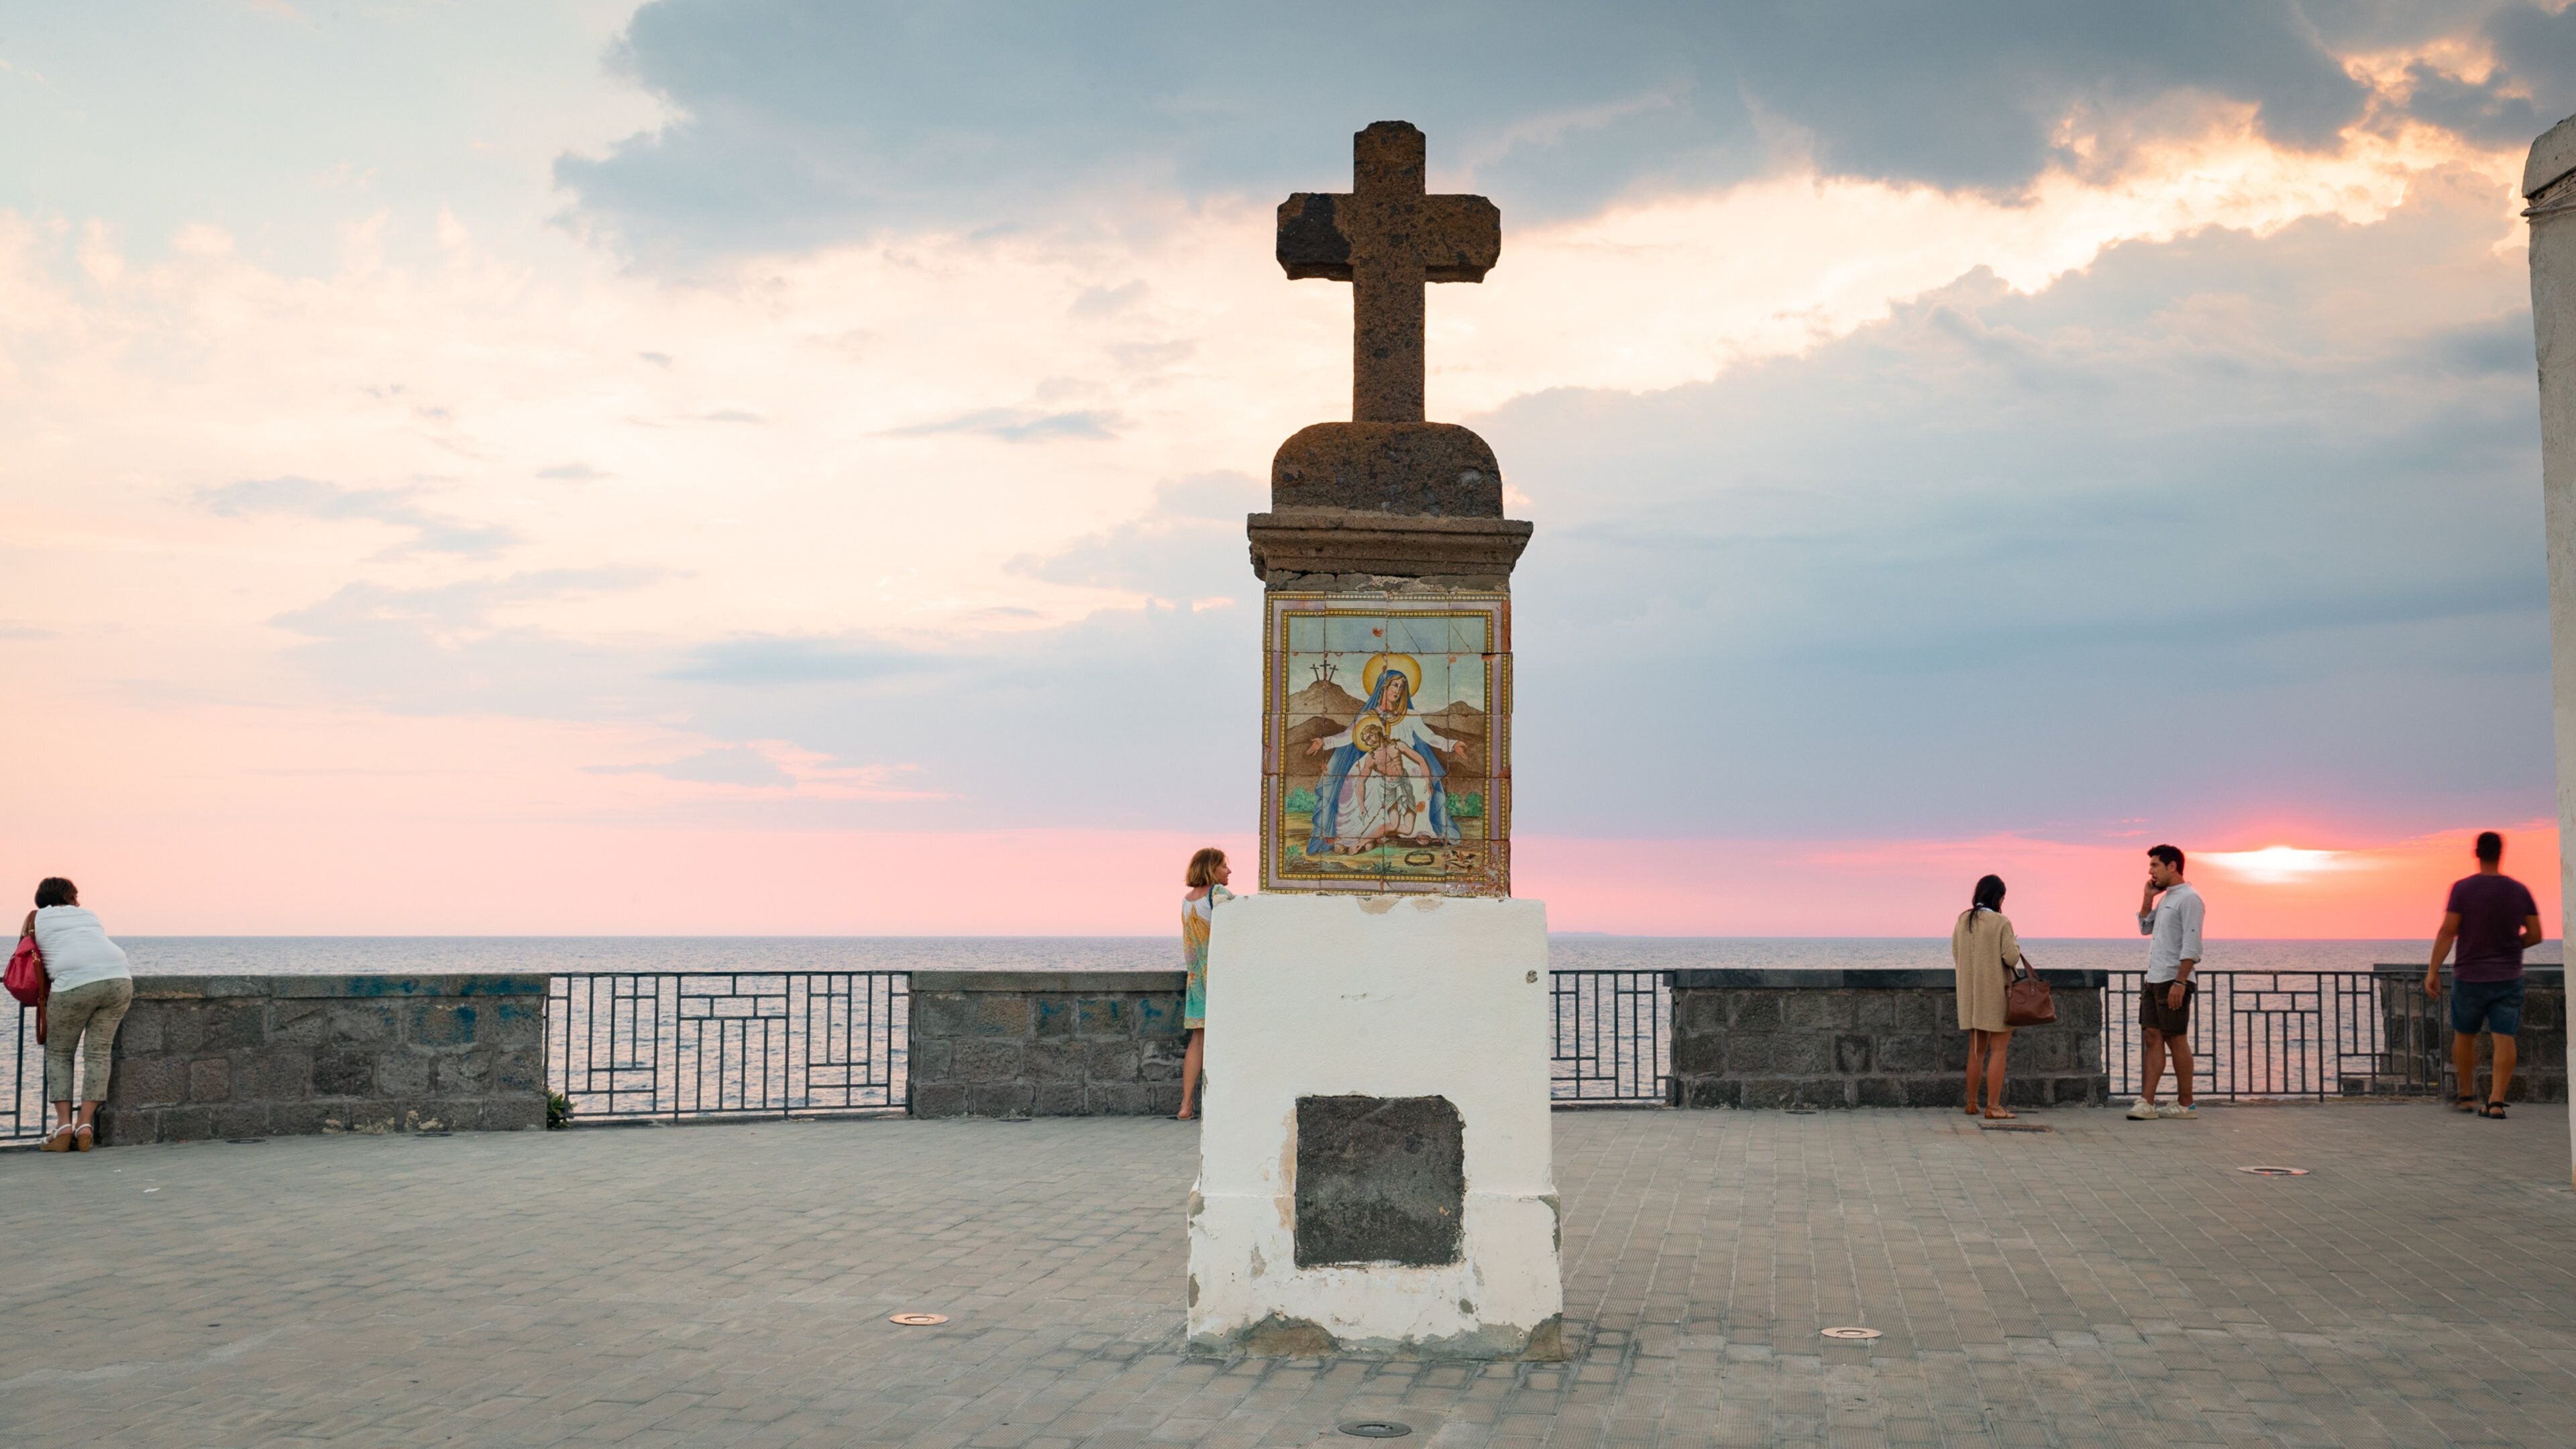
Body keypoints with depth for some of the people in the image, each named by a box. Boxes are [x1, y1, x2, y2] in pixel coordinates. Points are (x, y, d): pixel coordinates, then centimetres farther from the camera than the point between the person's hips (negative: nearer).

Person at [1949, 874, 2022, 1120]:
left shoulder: (1963, 920, 3)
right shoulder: (2001, 922, -13)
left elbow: (1956, 955, 9)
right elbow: (2011, 958, -15)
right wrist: (2016, 944, 5)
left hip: (1970, 993, 6)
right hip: (1996, 992, -6)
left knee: (1976, 1050, 16)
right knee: (1998, 1050, -1)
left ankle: (1972, 1103, 21)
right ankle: (1993, 1107, -4)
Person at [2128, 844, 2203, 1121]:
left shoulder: (2188, 898, -10)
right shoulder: (2165, 898, 18)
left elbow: (2191, 945, -17)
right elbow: (2145, 928, 27)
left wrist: (2179, 982, -22)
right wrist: (2148, 898, 14)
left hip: (2173, 982, -9)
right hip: (2154, 980, 9)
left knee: (2177, 1041, -2)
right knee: (2153, 1038, 3)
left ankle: (2185, 1104, 7)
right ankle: (2146, 1102, -1)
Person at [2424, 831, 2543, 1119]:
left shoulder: (2463, 888, -9)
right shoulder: (2520, 891, 0)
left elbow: (2447, 932, -13)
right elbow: (2535, 936, 3)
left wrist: (2433, 971, -10)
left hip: (2471, 976, -2)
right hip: (2509, 977, 2)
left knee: (2464, 1035, 14)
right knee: (2504, 1038, -1)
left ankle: (2467, 1096, 22)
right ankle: (2496, 1101, -9)